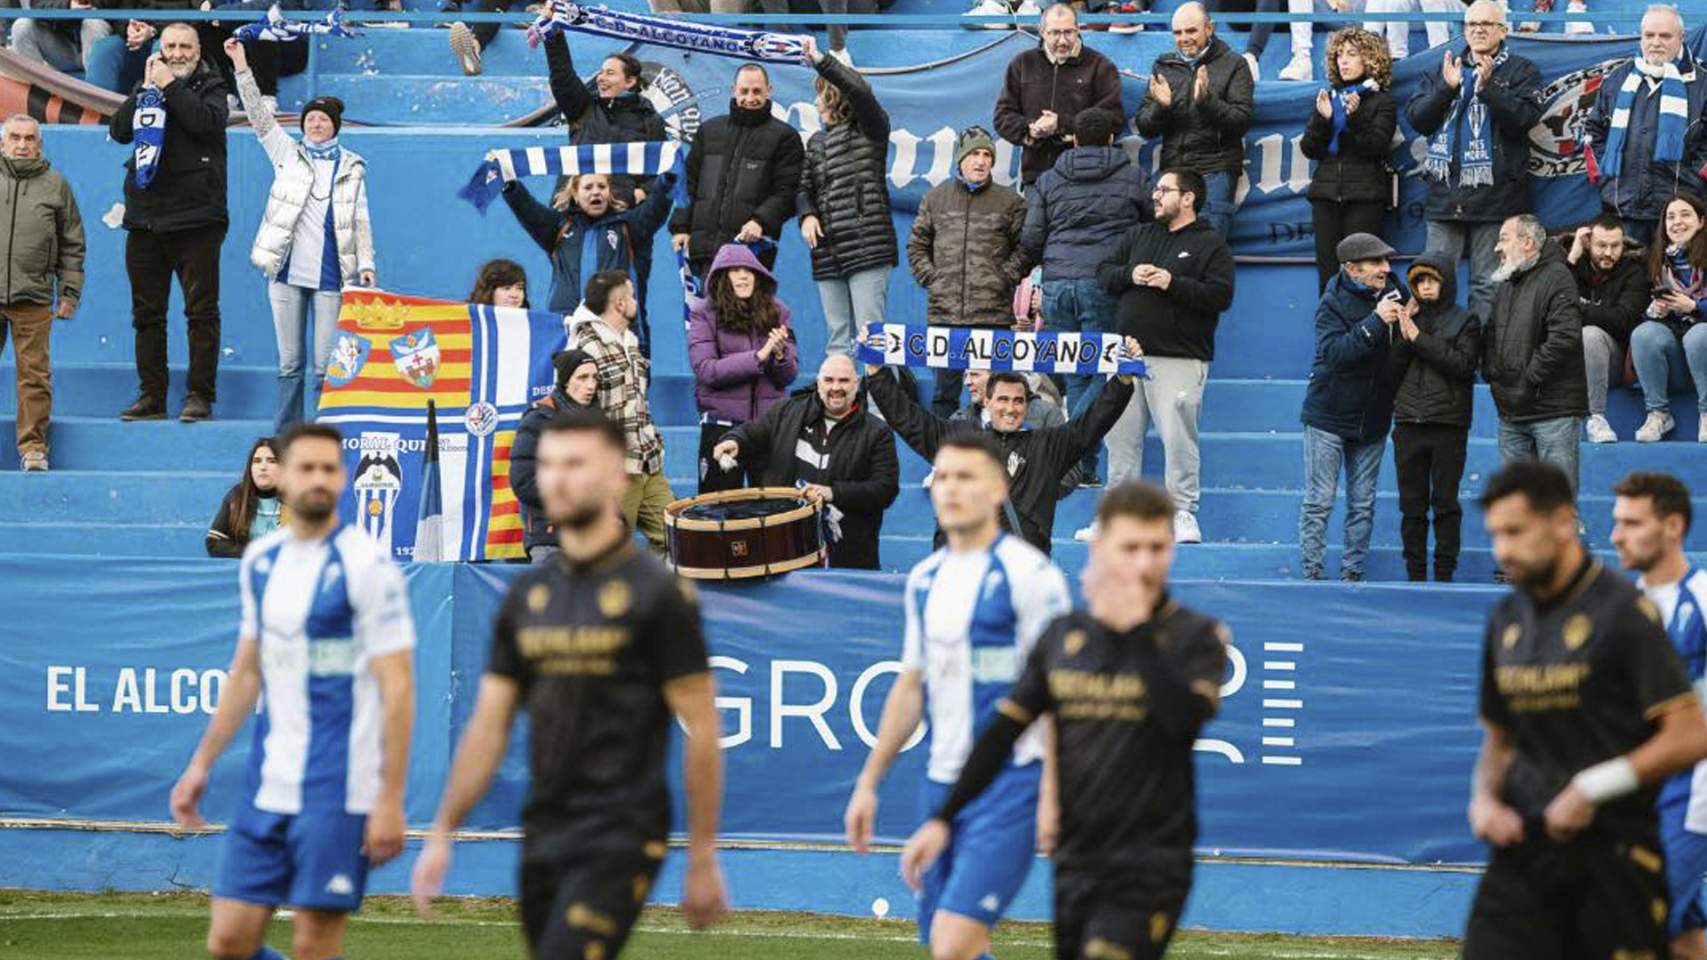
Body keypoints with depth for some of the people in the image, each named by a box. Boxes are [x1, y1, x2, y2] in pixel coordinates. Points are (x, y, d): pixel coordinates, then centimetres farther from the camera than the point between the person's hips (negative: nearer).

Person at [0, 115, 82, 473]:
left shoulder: (55, 185, 9)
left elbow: (72, 246, 12)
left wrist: (70, 293, 5)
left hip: (33, 298, 0)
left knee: (35, 376, -2)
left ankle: (33, 446, 2)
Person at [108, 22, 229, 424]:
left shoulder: (210, 88, 3)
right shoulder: (147, 86, 14)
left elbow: (207, 122, -18)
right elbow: (119, 130, 1)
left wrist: (170, 86, -12)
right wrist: (147, 88, -6)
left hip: (195, 219, -4)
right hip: (145, 217, 4)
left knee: (201, 311, -4)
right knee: (147, 313, 7)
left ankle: (200, 396, -1)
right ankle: (151, 397, 12)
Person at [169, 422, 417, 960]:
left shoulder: (366, 565, -9)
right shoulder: (261, 560, 11)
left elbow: (397, 688, -11)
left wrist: (390, 800, -16)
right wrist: (202, 763, 20)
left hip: (337, 791, -7)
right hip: (267, 788, 7)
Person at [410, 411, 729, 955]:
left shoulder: (656, 593, -6)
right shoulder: (528, 595, 12)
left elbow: (701, 732, -6)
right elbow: (489, 726, 15)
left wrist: (703, 860, -7)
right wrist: (442, 834, 10)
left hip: (619, 840, -6)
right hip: (542, 835, 6)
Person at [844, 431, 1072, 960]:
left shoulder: (1029, 575, -10)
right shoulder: (925, 579, 13)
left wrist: (1052, 796, -18)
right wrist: (869, 782, 20)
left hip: (1010, 784, -7)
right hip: (942, 783, 7)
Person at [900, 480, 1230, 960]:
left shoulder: (1196, 636, -4)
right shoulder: (1063, 636, 8)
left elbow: (1184, 717, -23)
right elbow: (1003, 731, 12)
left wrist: (1136, 627, -17)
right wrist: (943, 819, 8)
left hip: (1149, 864, -5)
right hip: (1075, 861, 5)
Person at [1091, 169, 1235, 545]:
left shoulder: (1210, 244, 1)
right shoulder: (1138, 236, 19)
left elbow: (1221, 295, -10)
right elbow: (1104, 273, 17)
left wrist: (1173, 284, -17)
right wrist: (1130, 275, -4)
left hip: (1179, 359, -6)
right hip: (1129, 354, 6)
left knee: (1178, 436, -8)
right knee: (1121, 436, 6)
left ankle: (1182, 514, -1)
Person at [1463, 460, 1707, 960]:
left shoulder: (1623, 611, -8)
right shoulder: (1507, 620, 13)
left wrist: (1592, 789, -17)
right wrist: (1484, 799, 3)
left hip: (1611, 851, -5)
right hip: (1522, 847, 5)